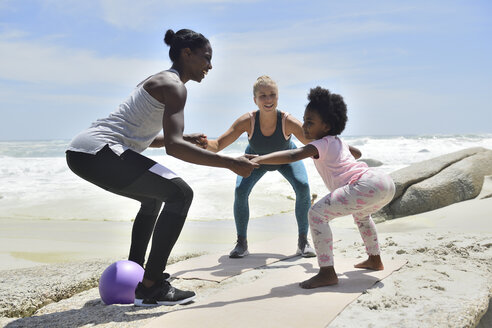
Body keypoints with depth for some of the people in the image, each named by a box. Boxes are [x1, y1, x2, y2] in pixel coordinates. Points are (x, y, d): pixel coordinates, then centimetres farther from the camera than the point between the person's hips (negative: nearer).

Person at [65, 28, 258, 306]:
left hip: (84, 152, 11)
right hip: (97, 151, -11)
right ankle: (150, 288, -10)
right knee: (180, 193, -12)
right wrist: (231, 164, -21)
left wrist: (185, 138, 27)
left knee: (154, 197, 26)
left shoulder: (160, 81, 22)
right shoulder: (174, 86, -9)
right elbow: (173, 147, -22)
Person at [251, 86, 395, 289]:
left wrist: (257, 160, -24)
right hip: (386, 183, 10)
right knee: (360, 213, 40)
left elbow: (292, 156, -17)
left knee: (317, 214, -12)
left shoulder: (322, 145, 0)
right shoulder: (338, 142, 26)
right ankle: (375, 260, 47)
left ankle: (327, 273, -14)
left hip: (366, 186, -10)